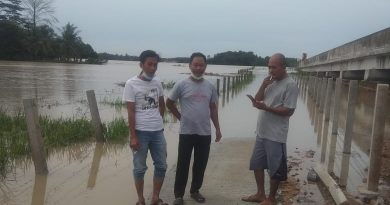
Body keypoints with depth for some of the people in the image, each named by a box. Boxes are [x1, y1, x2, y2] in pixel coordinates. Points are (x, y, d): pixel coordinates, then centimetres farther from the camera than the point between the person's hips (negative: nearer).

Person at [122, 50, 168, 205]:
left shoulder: (157, 83, 6)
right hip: (141, 132, -5)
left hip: (158, 131, 6)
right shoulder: (131, 84, -9)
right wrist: (133, 136, -13)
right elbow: (130, 112, -11)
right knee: (140, 168, 6)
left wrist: (159, 120, 14)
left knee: (161, 166, 11)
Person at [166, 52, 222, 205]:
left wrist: (217, 128, 10)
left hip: (205, 133, 3)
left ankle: (195, 191, 29)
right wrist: (180, 117, 2)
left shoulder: (210, 87, 4)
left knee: (200, 165, 12)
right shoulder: (181, 85, -6)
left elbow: (213, 108, 12)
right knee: (183, 165, 5)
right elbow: (169, 103, 5)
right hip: (186, 132, -3)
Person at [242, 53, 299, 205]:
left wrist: (265, 107, -25)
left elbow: (289, 111, -18)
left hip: (275, 135, -8)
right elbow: (257, 100, 8)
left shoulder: (290, 85, -14)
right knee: (257, 163, 17)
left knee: (275, 169, 6)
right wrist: (263, 86, -8)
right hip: (261, 132, 8)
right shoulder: (270, 82, 11)